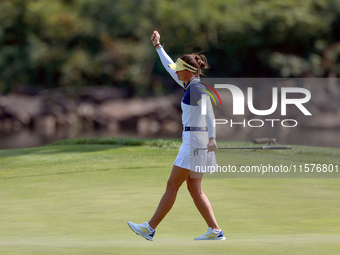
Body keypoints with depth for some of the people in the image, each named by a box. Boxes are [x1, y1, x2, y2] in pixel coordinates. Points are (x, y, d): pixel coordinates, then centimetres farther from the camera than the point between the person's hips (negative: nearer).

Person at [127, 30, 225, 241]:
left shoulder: (196, 87, -13)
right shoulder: (190, 85, 15)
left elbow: (209, 109, -27)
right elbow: (170, 67, 29)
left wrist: (212, 138, -35)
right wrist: (158, 46, 32)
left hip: (195, 139, -10)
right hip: (195, 140, 10)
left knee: (172, 185, -5)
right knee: (194, 189, 8)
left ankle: (150, 228, -2)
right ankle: (215, 230, 3)